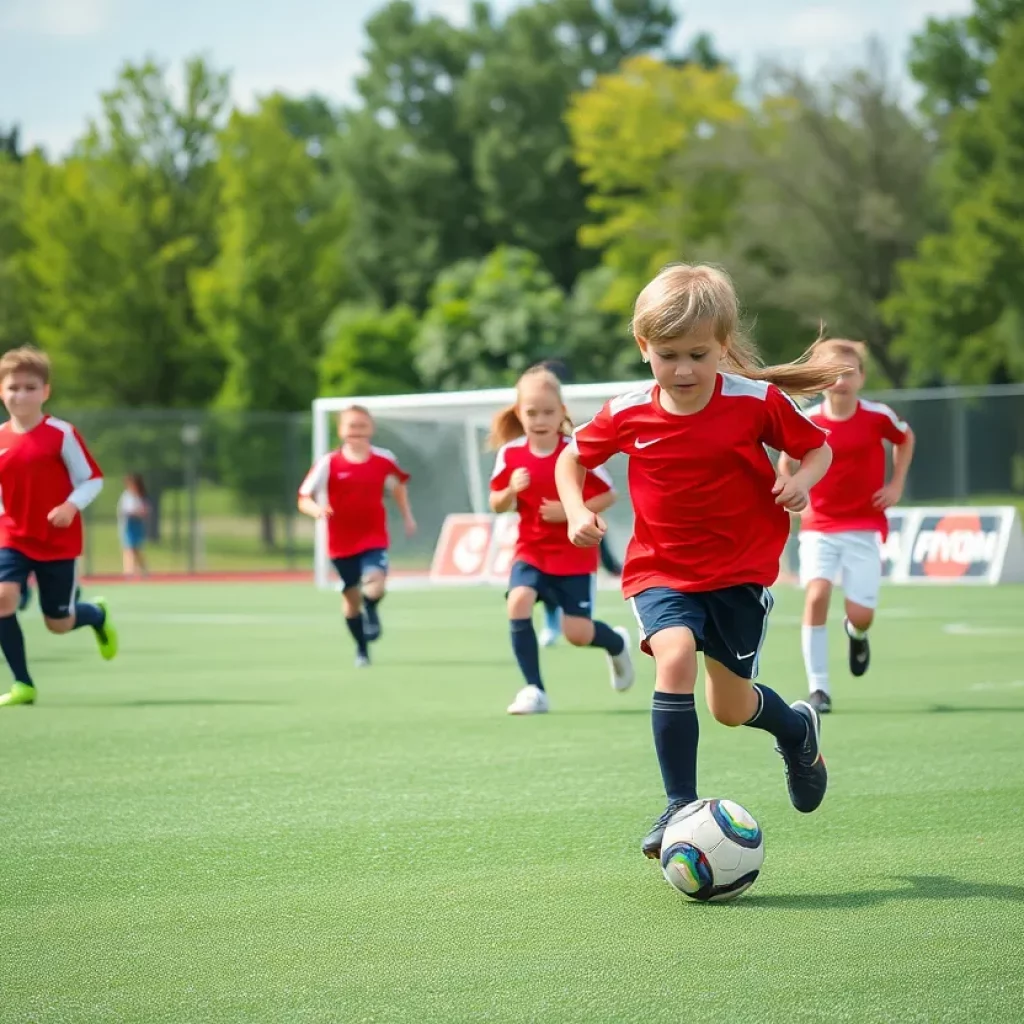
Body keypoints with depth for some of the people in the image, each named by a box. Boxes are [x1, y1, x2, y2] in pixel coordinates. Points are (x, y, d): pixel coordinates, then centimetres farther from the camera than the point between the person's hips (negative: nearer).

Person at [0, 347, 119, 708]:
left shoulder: (62, 434, -11)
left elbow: (92, 479, -8)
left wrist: (71, 507, -25)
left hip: (58, 541, -3)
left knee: (58, 622, 4)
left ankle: (98, 615, 42)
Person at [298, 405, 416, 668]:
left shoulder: (384, 459, -4)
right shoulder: (328, 463, -11)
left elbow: (398, 485, 18)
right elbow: (304, 499, -11)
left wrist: (407, 516, 15)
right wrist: (317, 509, -32)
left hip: (374, 539, 0)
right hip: (341, 542, 0)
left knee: (375, 585, -24)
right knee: (351, 596, 9)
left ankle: (371, 611, 12)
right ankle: (362, 649, 30)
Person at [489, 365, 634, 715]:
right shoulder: (510, 454, -6)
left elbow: (608, 496, -8)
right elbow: (496, 505, 2)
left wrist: (569, 512, -21)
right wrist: (511, 491, -20)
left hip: (575, 554, -3)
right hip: (531, 551, 3)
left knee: (578, 633, -3)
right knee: (518, 602, -24)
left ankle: (618, 644, 36)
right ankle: (534, 689, -14)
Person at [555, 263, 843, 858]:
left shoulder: (757, 402, -12)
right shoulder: (627, 415, -8)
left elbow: (818, 447, 2)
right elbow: (574, 457, 9)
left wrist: (802, 481, -19)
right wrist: (576, 511, -7)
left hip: (742, 569, -1)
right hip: (662, 571, 1)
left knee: (730, 707, 6)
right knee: (675, 657, -28)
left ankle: (799, 728, 44)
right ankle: (681, 807, -19)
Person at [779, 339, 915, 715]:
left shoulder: (877, 416, -9)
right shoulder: (807, 422, -9)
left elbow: (905, 438, 13)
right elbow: (787, 460, 10)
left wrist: (896, 484, 4)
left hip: (864, 527, 0)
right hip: (819, 526, 0)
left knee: (861, 614, -4)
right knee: (817, 594, -23)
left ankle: (857, 633, 38)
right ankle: (818, 688, -16)